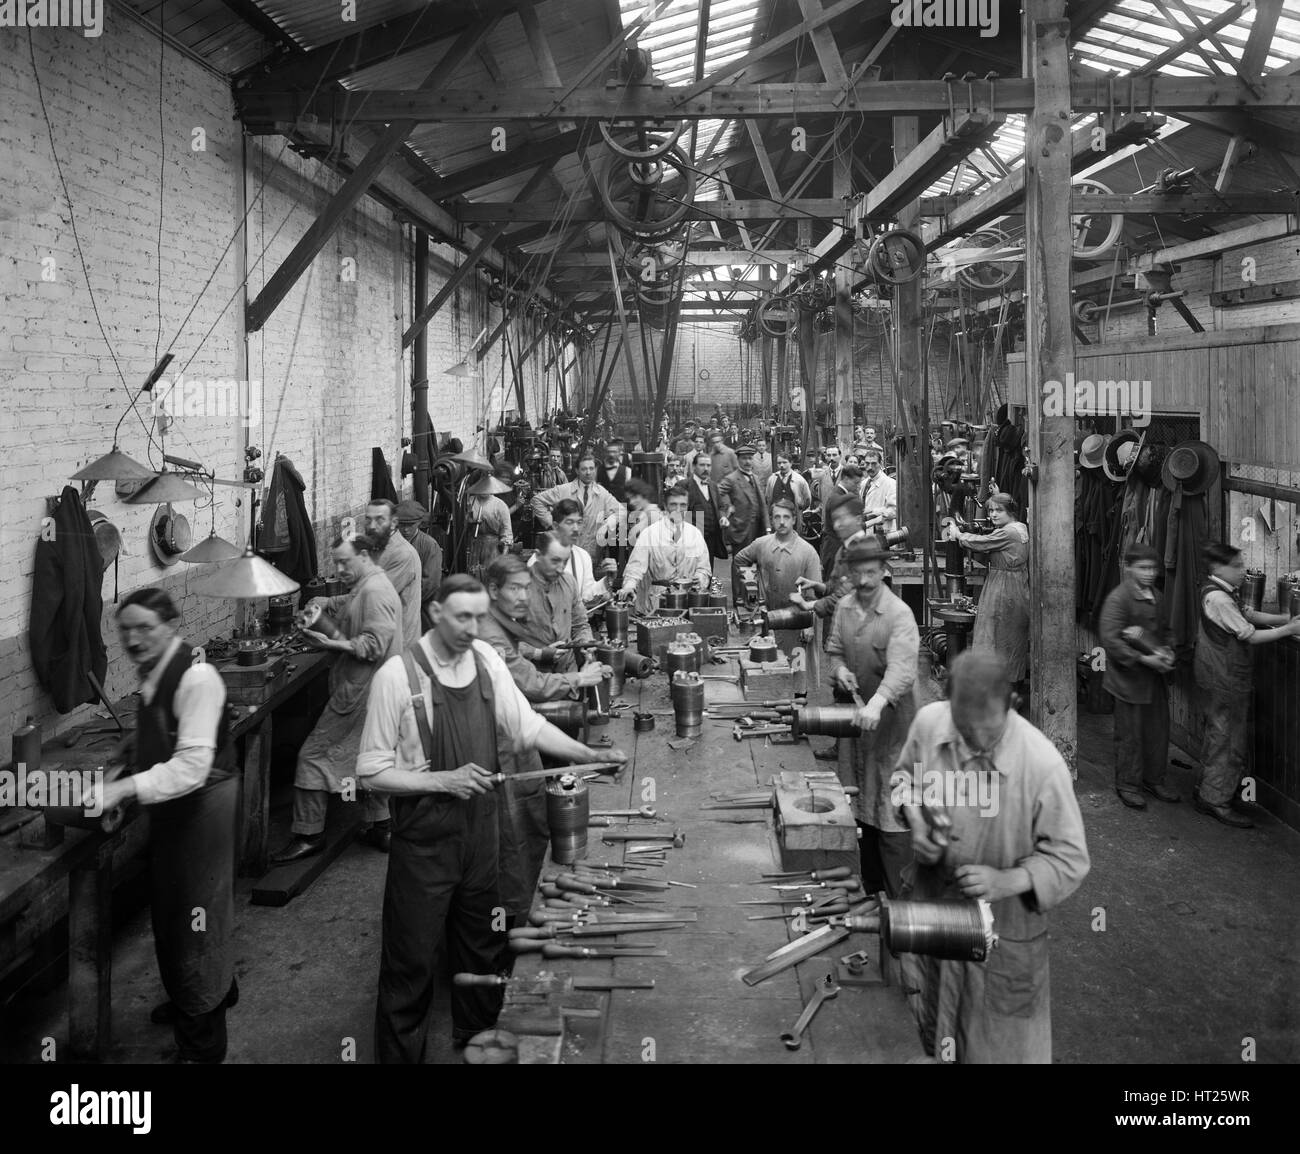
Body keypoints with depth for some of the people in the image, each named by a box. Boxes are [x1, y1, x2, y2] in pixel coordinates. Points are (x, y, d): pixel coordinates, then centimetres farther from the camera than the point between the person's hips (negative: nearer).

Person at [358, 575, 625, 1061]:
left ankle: (477, 1036, 40)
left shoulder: (486, 659, -2)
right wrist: (444, 780, -22)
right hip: (424, 834, -5)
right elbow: (373, 769, -13)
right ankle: (399, 1051, 27)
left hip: (479, 826, 5)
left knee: (482, 941, 19)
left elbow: (526, 725, 3)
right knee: (412, 956, 7)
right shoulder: (397, 675, -17)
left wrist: (589, 755, -6)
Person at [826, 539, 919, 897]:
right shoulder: (843, 607, 4)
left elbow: (901, 669, -29)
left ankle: (901, 898, 2)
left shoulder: (899, 615, -17)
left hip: (889, 716, -7)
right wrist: (839, 669, -6)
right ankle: (871, 886, 28)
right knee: (861, 802, 15)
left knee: (891, 806, -6)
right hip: (853, 711, 7)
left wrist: (876, 703, -45)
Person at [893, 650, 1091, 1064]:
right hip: (930, 907, 4)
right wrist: (916, 823, -11)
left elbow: (1069, 860, -16)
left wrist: (1006, 881, -30)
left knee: (998, 1043, 17)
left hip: (1003, 929, -4)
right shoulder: (928, 722, -17)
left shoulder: (1043, 765, -28)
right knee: (930, 1032, 27)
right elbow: (905, 776, 6)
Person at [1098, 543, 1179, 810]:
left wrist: (1166, 651, 3)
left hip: (1155, 675, 7)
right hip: (1129, 677, -7)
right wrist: (1143, 659, -23)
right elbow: (1110, 639, -21)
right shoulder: (1118, 598, -15)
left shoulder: (1157, 597, 10)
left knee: (1158, 729, 13)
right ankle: (1128, 784, 16)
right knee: (1130, 733, 2)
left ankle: (1154, 779, 28)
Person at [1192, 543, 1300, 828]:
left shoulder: (1224, 591, 9)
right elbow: (1250, 635, -20)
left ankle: (1207, 792, 29)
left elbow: (1249, 615, 13)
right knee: (1229, 740, -2)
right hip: (1224, 680, -10)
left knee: (1218, 735, 19)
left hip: (1219, 677, 10)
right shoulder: (1217, 598, -23)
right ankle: (1217, 802, 7)